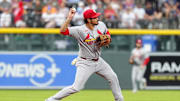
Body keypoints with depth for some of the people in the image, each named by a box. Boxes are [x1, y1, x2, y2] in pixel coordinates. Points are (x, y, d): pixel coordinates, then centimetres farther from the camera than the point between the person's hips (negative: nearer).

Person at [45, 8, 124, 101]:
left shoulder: (101, 25, -6)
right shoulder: (80, 30, -24)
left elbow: (107, 33, 15)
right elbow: (62, 31, -34)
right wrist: (69, 18, -43)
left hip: (98, 61, 7)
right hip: (85, 63, -7)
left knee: (113, 77, 14)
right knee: (76, 87, -15)